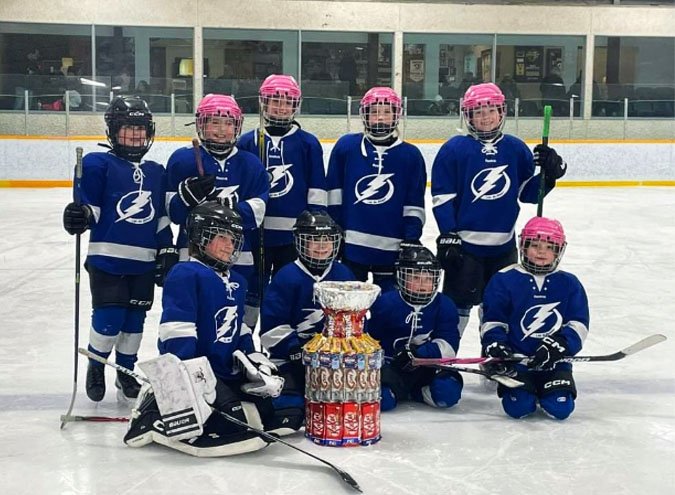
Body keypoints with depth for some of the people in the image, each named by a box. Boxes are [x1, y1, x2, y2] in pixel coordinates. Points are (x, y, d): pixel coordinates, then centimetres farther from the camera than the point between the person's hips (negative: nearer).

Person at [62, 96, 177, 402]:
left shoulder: (156, 172, 12)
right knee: (109, 317, -6)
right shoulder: (98, 165, -3)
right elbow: (89, 207, -8)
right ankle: (95, 366, 19)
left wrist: (167, 253, 12)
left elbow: (162, 218, 16)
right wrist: (78, 216, -30)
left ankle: (126, 371, 28)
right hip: (107, 257, -4)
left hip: (144, 262, 5)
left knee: (135, 319, 10)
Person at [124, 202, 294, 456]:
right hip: (196, 372, -10)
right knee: (238, 425, -23)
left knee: (265, 414, 5)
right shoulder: (185, 275, -12)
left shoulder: (236, 283, 17)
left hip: (227, 372, 10)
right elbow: (176, 332, -20)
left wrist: (255, 363, 10)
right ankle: (154, 416, -12)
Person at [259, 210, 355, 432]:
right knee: (291, 407, -25)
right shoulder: (287, 277, -9)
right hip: (292, 359, -5)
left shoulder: (343, 275, 7)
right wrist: (297, 350, -18)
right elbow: (272, 326, -12)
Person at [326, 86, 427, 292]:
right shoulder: (346, 146, 0)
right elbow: (334, 194, 4)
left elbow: (414, 205, 3)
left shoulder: (410, 155, 2)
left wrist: (412, 241, -3)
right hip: (352, 244, 0)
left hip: (391, 248, 0)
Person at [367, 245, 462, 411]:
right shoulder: (386, 303, -6)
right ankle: (397, 390, 4)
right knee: (381, 398, -33)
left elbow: (448, 345, -12)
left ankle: (410, 391, 2)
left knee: (448, 392, -27)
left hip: (428, 366, 3)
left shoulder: (445, 305, -2)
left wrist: (418, 354, -25)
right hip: (391, 366, -3)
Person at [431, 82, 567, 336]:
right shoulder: (454, 149, -7)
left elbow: (528, 193, 7)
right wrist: (447, 237, -13)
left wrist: (550, 172, -9)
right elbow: (442, 197, -8)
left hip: (503, 244, 5)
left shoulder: (516, 149, 4)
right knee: (458, 303, 0)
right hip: (464, 242, -4)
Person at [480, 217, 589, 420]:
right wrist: (494, 346, -16)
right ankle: (528, 390, 16)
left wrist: (558, 345, -16)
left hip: (554, 361, 2)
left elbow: (578, 325, 1)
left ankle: (543, 390, 19)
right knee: (518, 407, -20)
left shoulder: (569, 283, 6)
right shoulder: (504, 280, 0)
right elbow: (492, 321, 2)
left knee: (560, 408, -16)